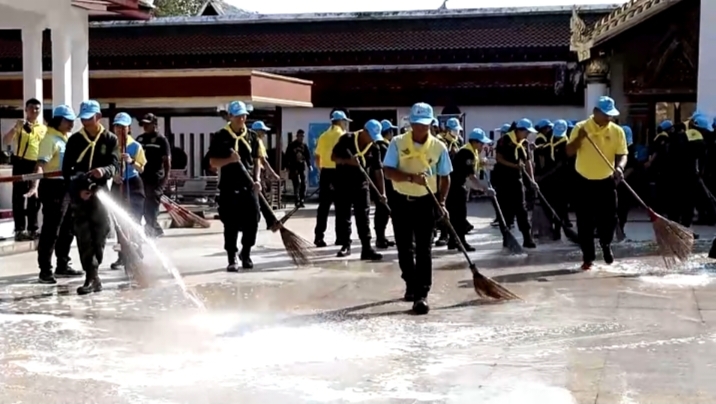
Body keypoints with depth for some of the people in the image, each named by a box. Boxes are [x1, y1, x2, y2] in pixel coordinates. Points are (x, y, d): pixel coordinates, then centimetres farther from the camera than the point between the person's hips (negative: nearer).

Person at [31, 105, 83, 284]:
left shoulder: (66, 138, 15)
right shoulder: (50, 139, -13)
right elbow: (41, 163, -26)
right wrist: (35, 185, -39)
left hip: (68, 187, 10)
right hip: (54, 186, -10)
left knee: (68, 229, 15)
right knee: (51, 230, -7)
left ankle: (62, 266, 26)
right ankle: (45, 270, -3)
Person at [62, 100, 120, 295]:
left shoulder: (110, 139, 2)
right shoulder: (75, 140, 4)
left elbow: (115, 165, -8)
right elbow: (66, 169, 3)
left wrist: (104, 171, -30)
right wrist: (78, 189, -11)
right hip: (79, 193, 0)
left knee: (101, 233, -1)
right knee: (84, 236, -5)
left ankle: (92, 274, 14)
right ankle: (92, 277, -4)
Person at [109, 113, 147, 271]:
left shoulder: (135, 146, -2)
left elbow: (141, 168, -4)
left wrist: (131, 161, -22)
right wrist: (113, 175, -12)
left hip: (133, 185, -3)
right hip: (117, 185, 3)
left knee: (134, 221, -7)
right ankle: (122, 257, 13)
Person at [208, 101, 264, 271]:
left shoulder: (252, 136, 9)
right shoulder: (220, 137, -2)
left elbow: (256, 160, 13)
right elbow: (213, 162, -2)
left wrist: (257, 179, -2)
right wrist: (229, 160, -20)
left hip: (249, 186, 3)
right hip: (229, 187, -3)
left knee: (252, 222, 3)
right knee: (231, 225, -1)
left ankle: (246, 254, 24)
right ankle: (232, 259, 8)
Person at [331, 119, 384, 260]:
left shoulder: (374, 149, -4)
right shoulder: (347, 139, -10)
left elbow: (378, 171, -5)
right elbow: (334, 157, -8)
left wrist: (382, 192, -13)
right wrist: (348, 160, -27)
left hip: (361, 184, 1)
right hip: (343, 183, -1)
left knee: (363, 217, -4)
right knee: (343, 216, 6)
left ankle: (366, 249, -6)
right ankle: (345, 245, 19)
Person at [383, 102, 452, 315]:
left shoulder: (438, 147, -4)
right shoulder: (397, 143, -6)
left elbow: (445, 177, 4)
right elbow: (388, 171, -12)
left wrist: (441, 202, -8)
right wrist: (411, 177, -27)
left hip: (426, 203, -1)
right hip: (401, 201, 1)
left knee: (424, 249, -4)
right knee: (404, 248, 10)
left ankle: (421, 295, -5)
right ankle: (411, 285, 31)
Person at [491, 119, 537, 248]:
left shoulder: (524, 143, 7)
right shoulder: (504, 140, -11)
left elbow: (527, 162, 8)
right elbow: (498, 158, -16)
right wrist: (515, 165, -23)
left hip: (516, 178, 5)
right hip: (502, 178, -5)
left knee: (521, 208, -1)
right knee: (506, 209, 0)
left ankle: (527, 238, -4)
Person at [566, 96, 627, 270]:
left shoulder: (617, 131, -3)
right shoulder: (580, 127, -6)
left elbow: (622, 154, -4)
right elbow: (569, 152, -8)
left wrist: (619, 167, -24)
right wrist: (579, 138, -25)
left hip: (607, 181, 1)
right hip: (584, 181, -1)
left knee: (609, 218, 3)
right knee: (585, 222, 2)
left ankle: (606, 245, 33)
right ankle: (588, 257, 12)